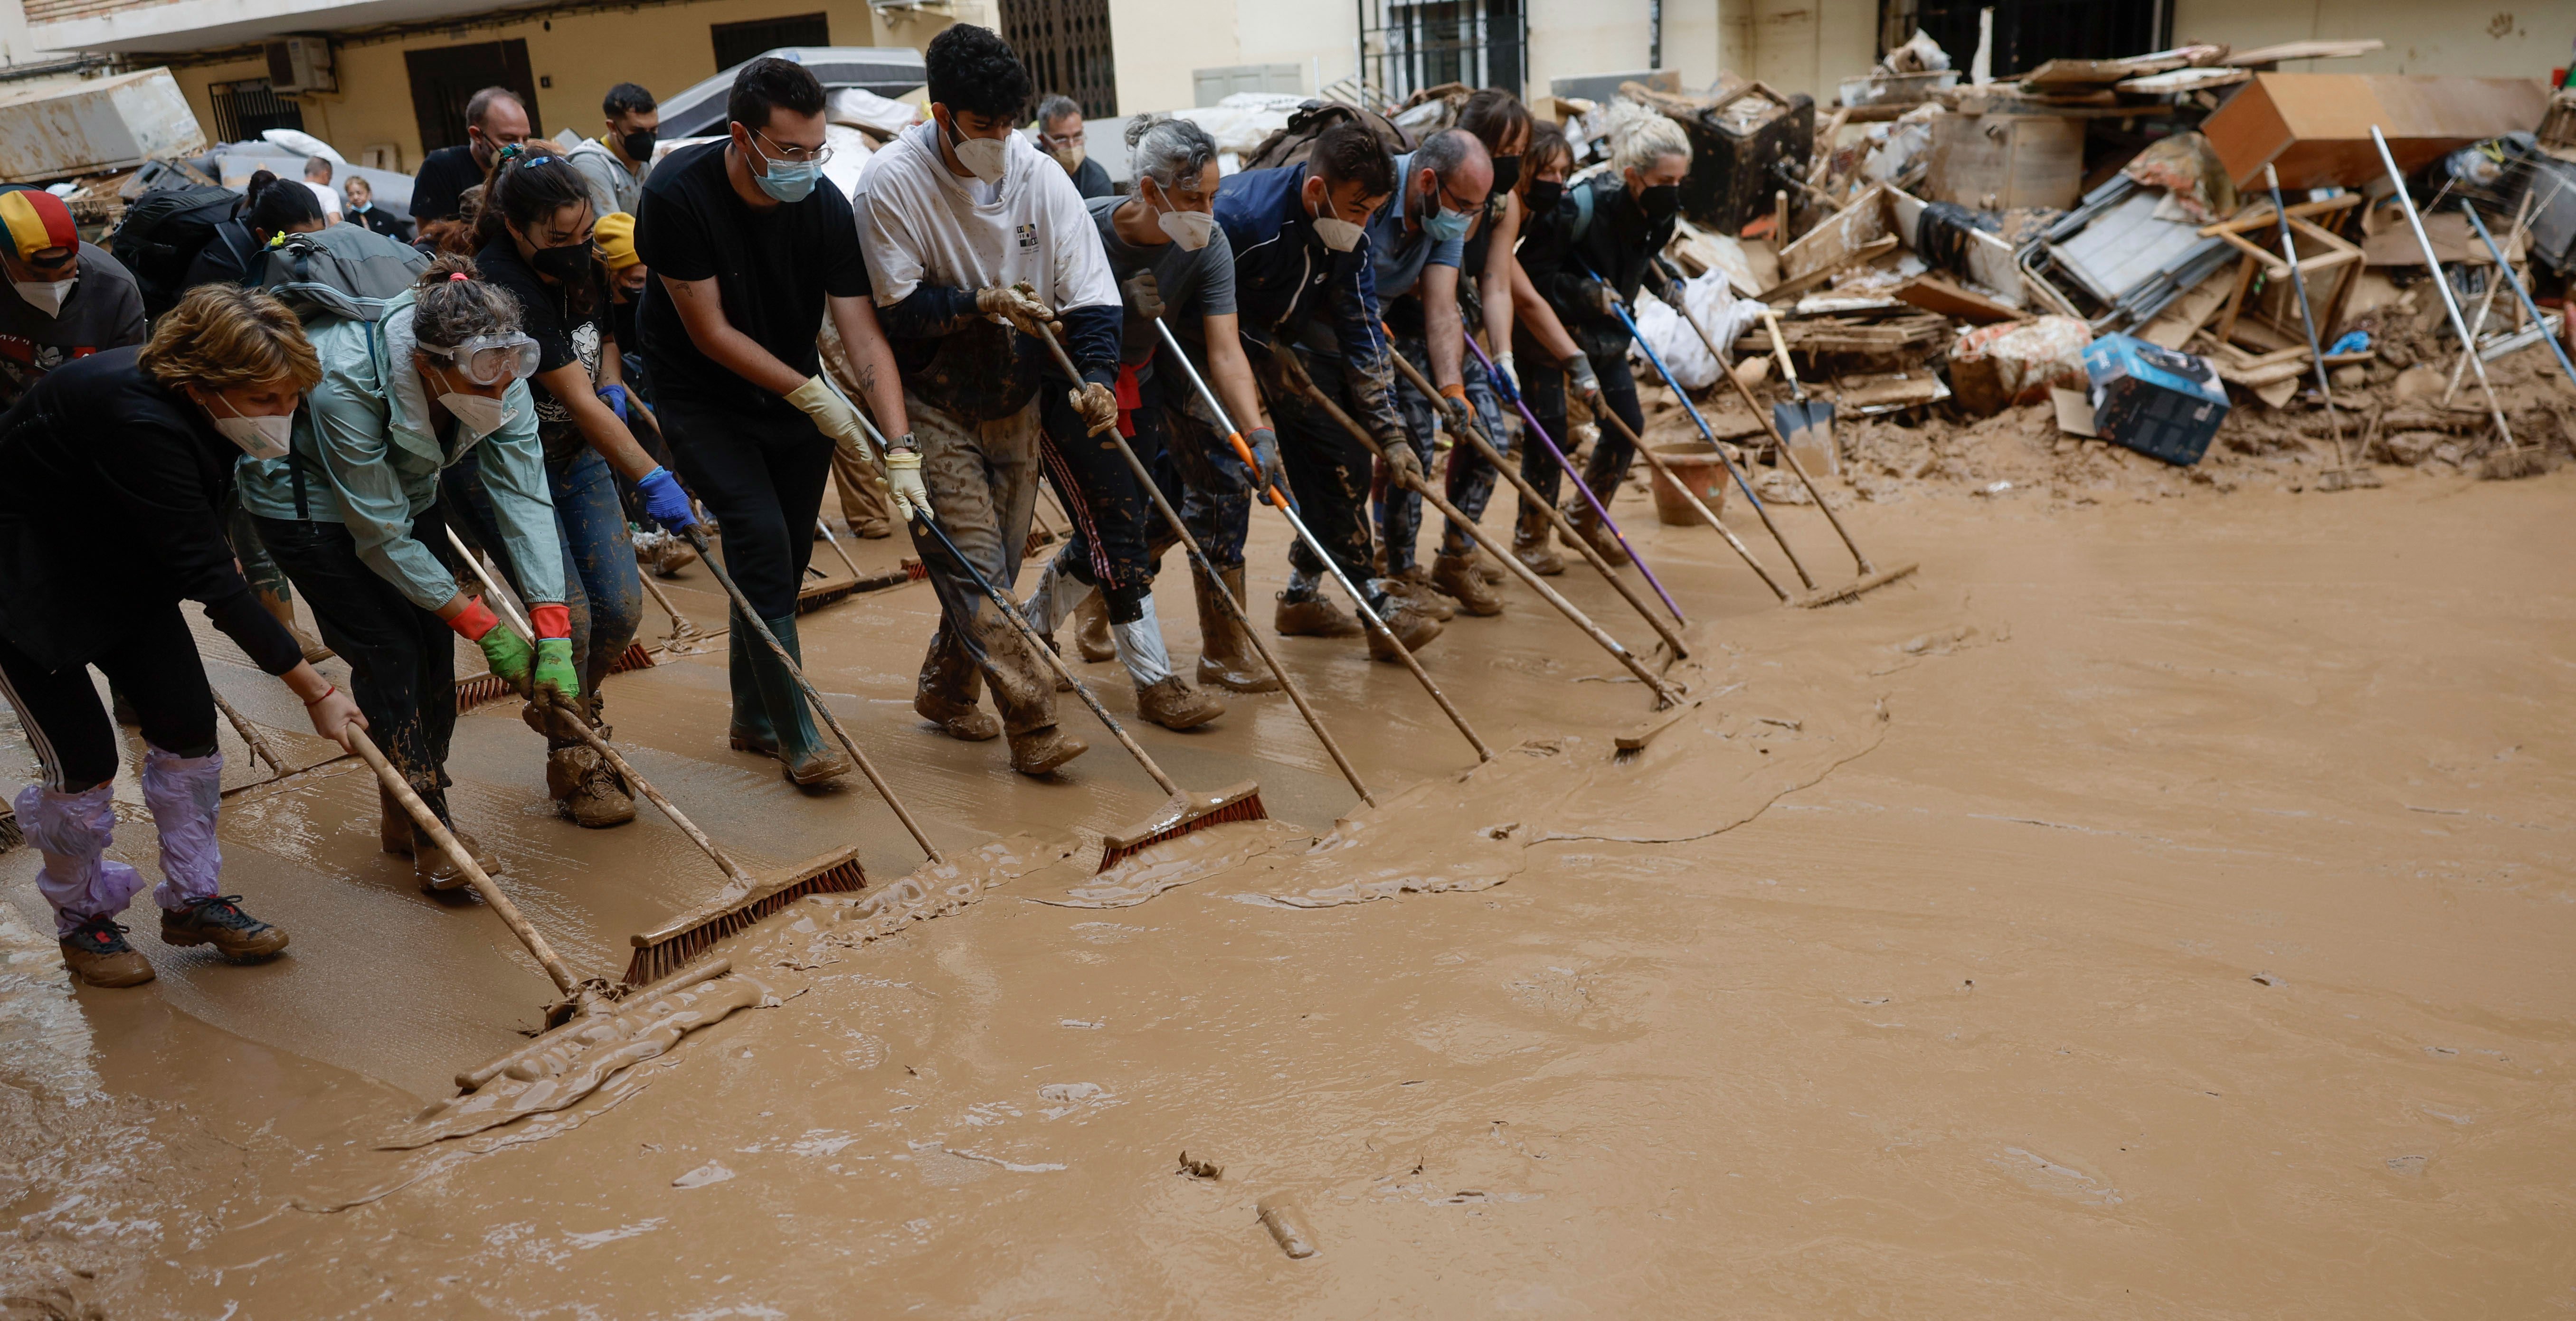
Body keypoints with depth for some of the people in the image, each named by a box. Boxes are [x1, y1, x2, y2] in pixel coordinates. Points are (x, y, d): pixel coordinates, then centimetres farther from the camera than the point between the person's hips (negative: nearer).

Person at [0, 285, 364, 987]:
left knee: (189, 725, 3)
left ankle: (193, 900, 19)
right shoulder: (138, 422, -37)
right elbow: (210, 579, -34)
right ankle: (81, 921, 20)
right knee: (85, 759, -4)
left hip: (118, 563, 8)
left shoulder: (186, 400, -12)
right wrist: (315, 691, -29)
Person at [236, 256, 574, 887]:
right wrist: (483, 624, -27)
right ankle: (430, 833, 1)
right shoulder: (346, 383, -39)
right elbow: (382, 538, -30)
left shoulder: (497, 374, -25)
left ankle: (404, 819, 18)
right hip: (308, 501, -5)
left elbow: (525, 497, -25)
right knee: (390, 652, -11)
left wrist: (553, 631, -31)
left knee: (435, 648, 1)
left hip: (405, 488, 5)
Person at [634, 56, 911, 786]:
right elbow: (711, 332, -20)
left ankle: (754, 717, 27)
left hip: (796, 392, 4)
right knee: (761, 541, -17)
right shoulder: (678, 193, -25)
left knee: (786, 559, 8)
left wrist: (902, 450, -28)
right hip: (702, 397, -4)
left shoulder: (826, 206, -17)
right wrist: (810, 393, -21)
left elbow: (863, 334, -19)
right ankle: (796, 737, -8)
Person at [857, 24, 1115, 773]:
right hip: (933, 404, -4)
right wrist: (983, 303, -27)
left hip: (1017, 398, 4)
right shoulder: (893, 180, -15)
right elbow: (896, 311, -15)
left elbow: (1091, 294, -8)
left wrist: (1097, 377, -23)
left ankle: (945, 691, 34)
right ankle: (1032, 724, -9)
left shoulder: (1040, 176, -6)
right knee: (974, 563, -11)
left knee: (997, 559, 12)